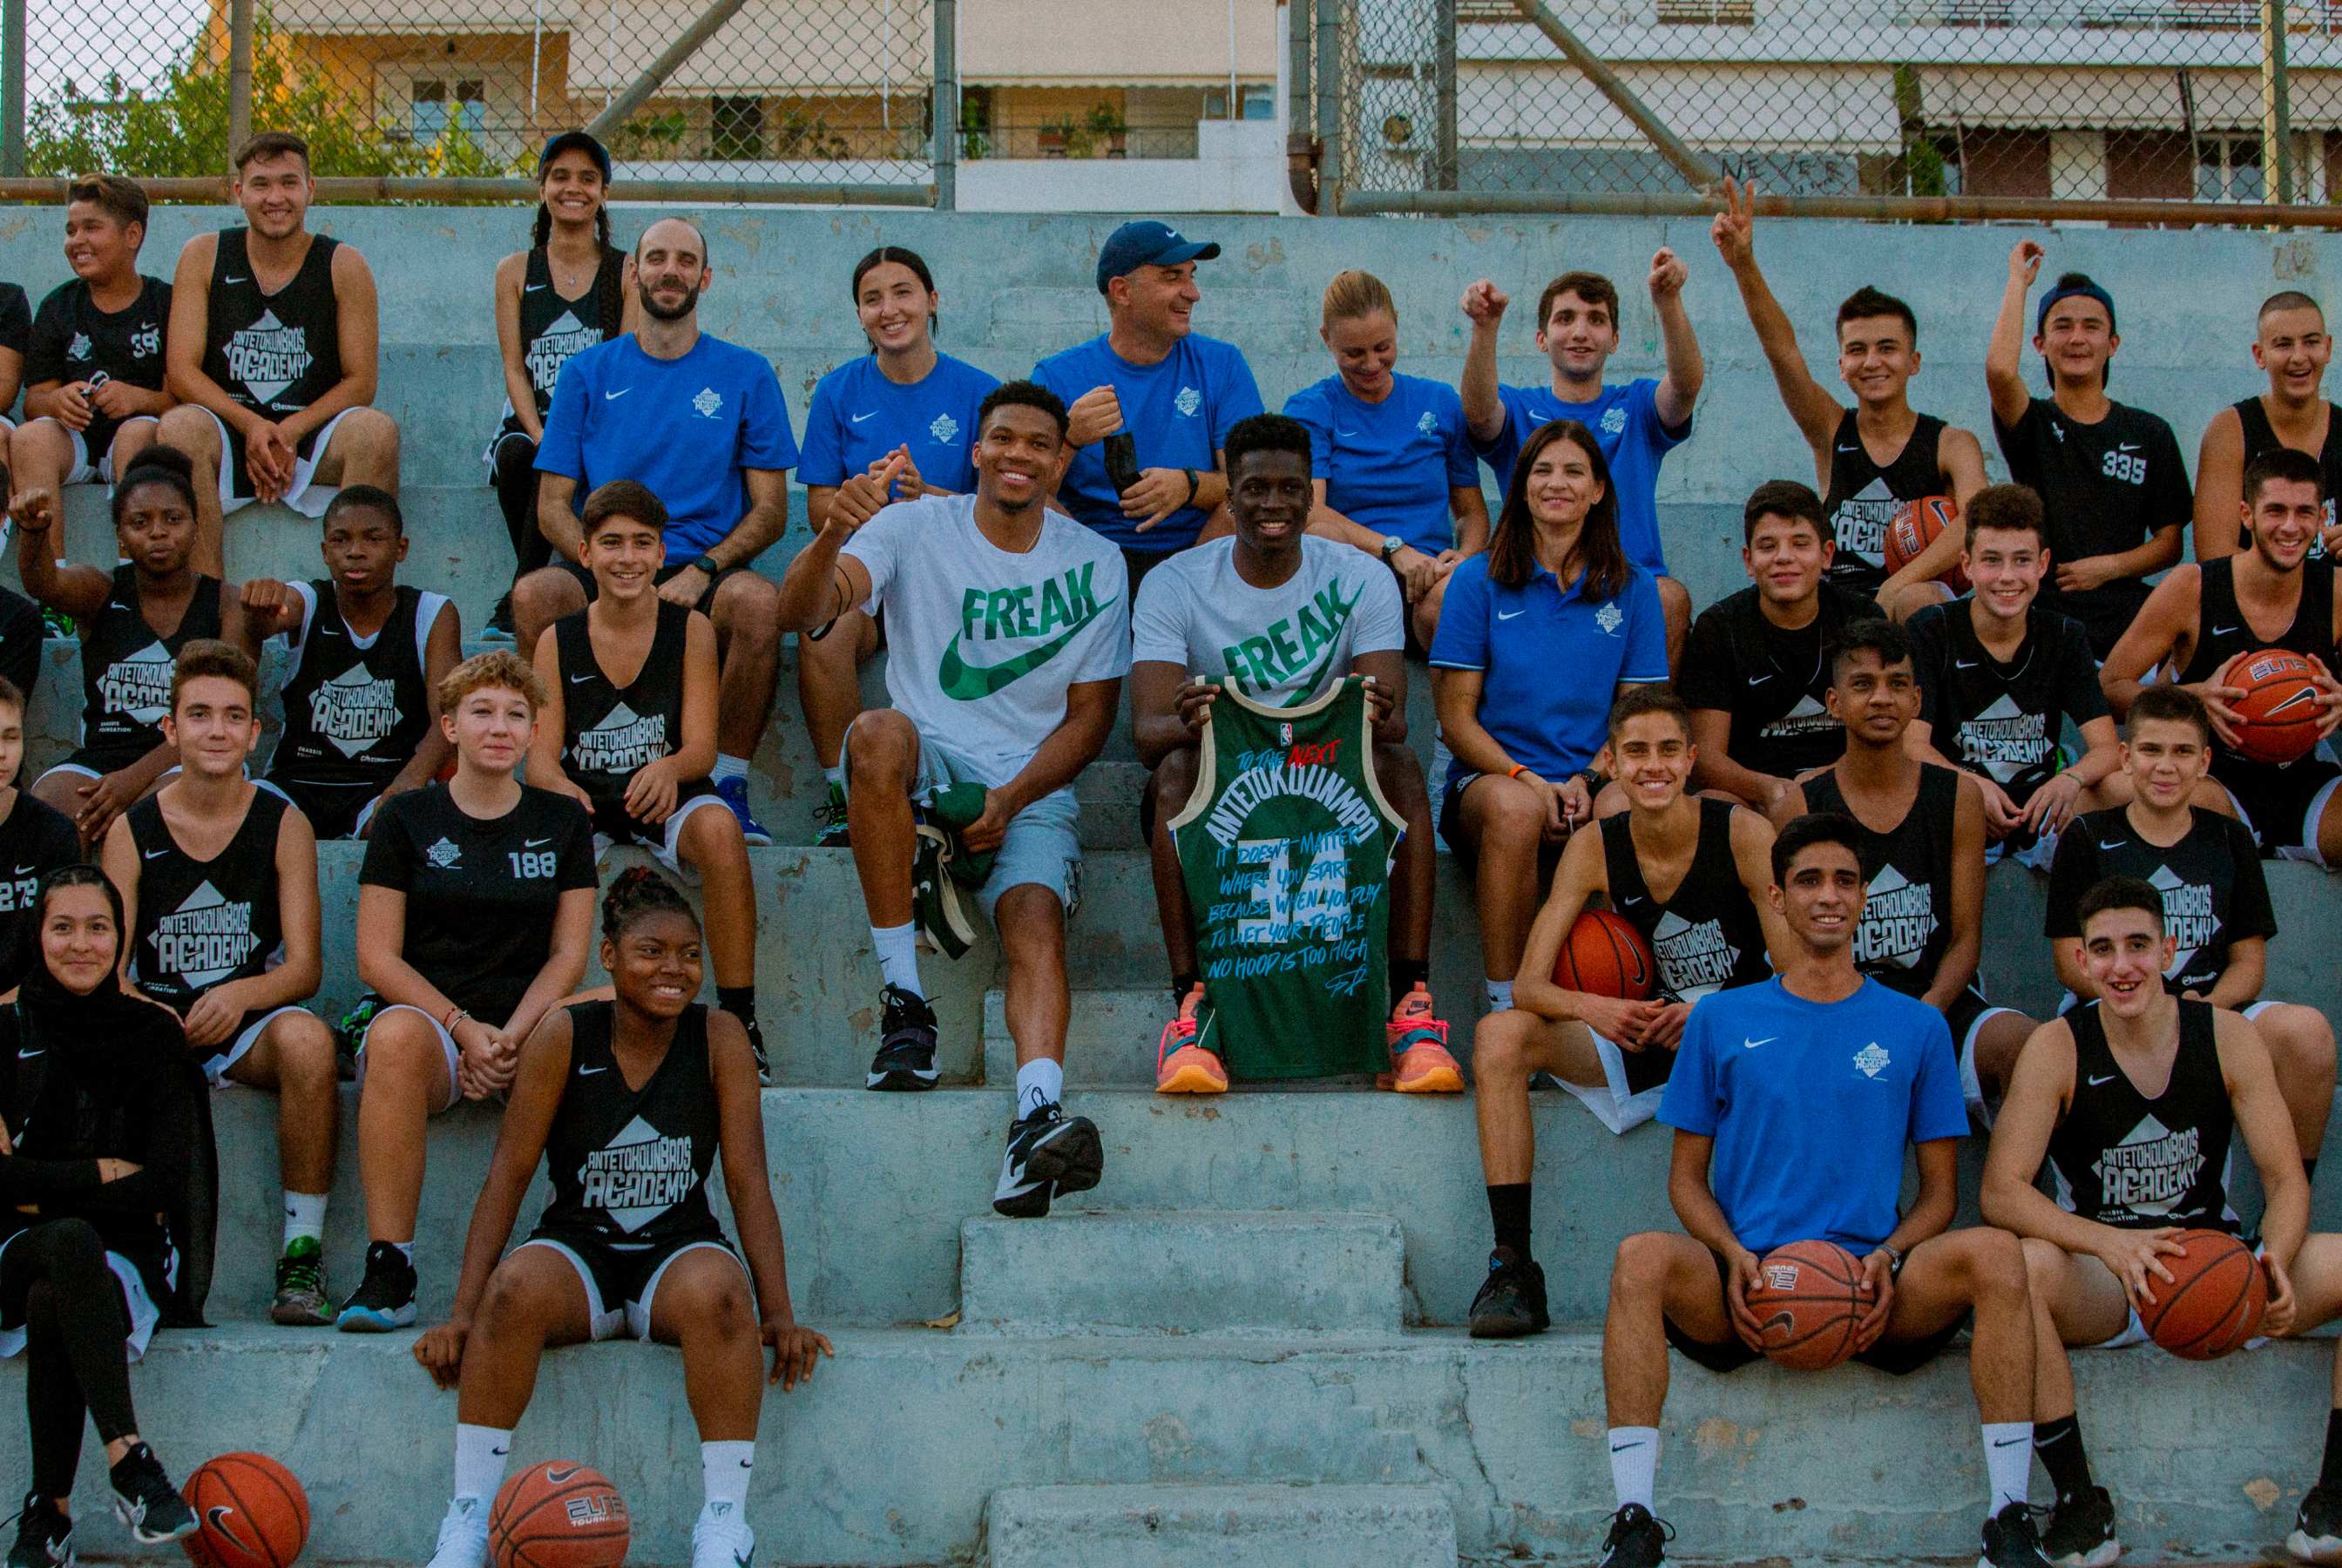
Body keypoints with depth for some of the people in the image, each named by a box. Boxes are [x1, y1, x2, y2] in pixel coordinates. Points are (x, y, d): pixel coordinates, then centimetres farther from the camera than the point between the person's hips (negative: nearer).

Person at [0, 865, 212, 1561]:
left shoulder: (154, 1033, 6)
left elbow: (165, 1183, -3)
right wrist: (98, 1175, -8)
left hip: (128, 1255, 0)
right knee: (71, 1243, -37)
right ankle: (129, 1459, -47)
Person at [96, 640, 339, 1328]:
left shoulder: (284, 826, 2)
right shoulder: (131, 832, 4)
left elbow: (305, 967, -4)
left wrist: (240, 994, -26)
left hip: (252, 1022, -1)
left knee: (306, 1038, -35)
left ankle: (302, 1255, -28)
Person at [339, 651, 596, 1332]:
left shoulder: (563, 823, 14)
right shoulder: (408, 819, 8)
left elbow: (568, 956, 8)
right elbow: (377, 959, 2)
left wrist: (510, 1039, -10)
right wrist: (464, 1028, -13)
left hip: (529, 1028, 2)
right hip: (427, 1015, -2)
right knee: (396, 1036, -38)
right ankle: (388, 1272, -38)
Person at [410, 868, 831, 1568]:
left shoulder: (719, 1039, -2)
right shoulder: (563, 1036, -5)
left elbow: (748, 1181, -4)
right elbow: (508, 1174, -6)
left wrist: (780, 1317, -10)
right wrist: (462, 1314, -13)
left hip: (677, 1253, 0)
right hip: (578, 1250, 0)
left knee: (718, 1289, -35)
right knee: (515, 1288, -34)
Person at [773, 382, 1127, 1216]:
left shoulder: (1094, 564, 8)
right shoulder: (915, 531, 2)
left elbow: (1091, 715, 9)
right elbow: (800, 611, -14)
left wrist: (1013, 797, -9)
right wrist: (834, 537, -37)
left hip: (1031, 786, 1)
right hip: (924, 770, -1)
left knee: (1034, 918, -28)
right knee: (878, 731, -35)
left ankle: (1038, 1116, -51)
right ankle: (903, 999, -29)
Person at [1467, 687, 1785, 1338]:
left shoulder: (1743, 833, -13)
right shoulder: (1595, 849, -5)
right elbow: (1529, 985, -10)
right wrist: (1593, 1009, -33)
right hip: (1645, 1034, 3)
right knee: (1499, 1035, -19)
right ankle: (1513, 1265, -23)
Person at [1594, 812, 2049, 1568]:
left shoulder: (1915, 1028, 15)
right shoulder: (1721, 1021, 14)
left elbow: (1940, 1189, 14)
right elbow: (1688, 1177, 14)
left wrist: (1889, 1259, -8)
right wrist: (1733, 1255, -8)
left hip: (1876, 1286, 0)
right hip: (1747, 1283, 0)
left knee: (1994, 1252, -30)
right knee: (1642, 1258, -32)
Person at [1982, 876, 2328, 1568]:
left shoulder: (2228, 1037, -3)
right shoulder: (2056, 1049, -9)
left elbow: (2286, 1180, -4)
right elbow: (2001, 1192, -17)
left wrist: (2274, 1260, -27)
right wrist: (2110, 1243, -34)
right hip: (2100, 1287, -2)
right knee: (2021, 1265, -35)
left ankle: (2334, 1501, -10)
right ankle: (2080, 1504, -25)